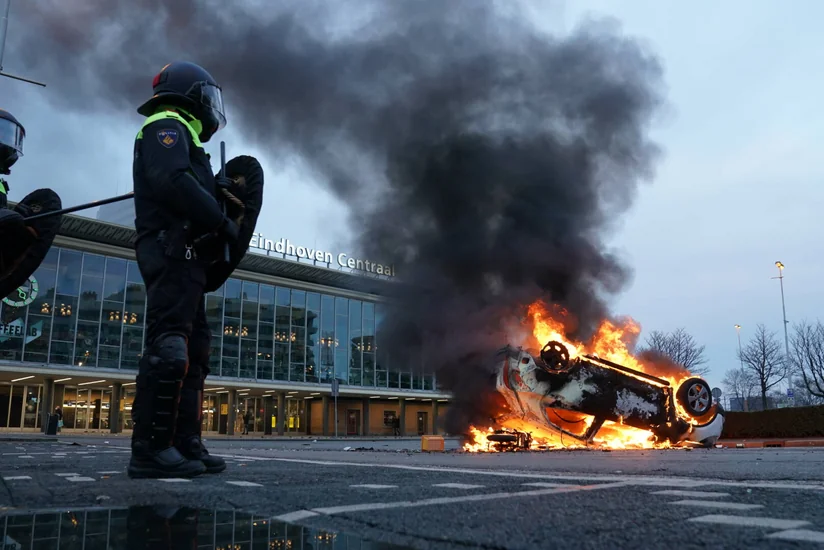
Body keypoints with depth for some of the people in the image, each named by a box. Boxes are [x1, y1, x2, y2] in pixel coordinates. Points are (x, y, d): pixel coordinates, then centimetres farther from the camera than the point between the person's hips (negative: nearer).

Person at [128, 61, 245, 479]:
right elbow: (172, 182, -18)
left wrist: (223, 201, 9)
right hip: (173, 252, -11)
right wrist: (222, 221, -15)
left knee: (193, 350, 7)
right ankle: (151, 448, -17)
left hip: (182, 259, 11)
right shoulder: (167, 126, 1)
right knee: (169, 348, -16)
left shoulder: (180, 136, 31)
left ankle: (185, 444, 8)